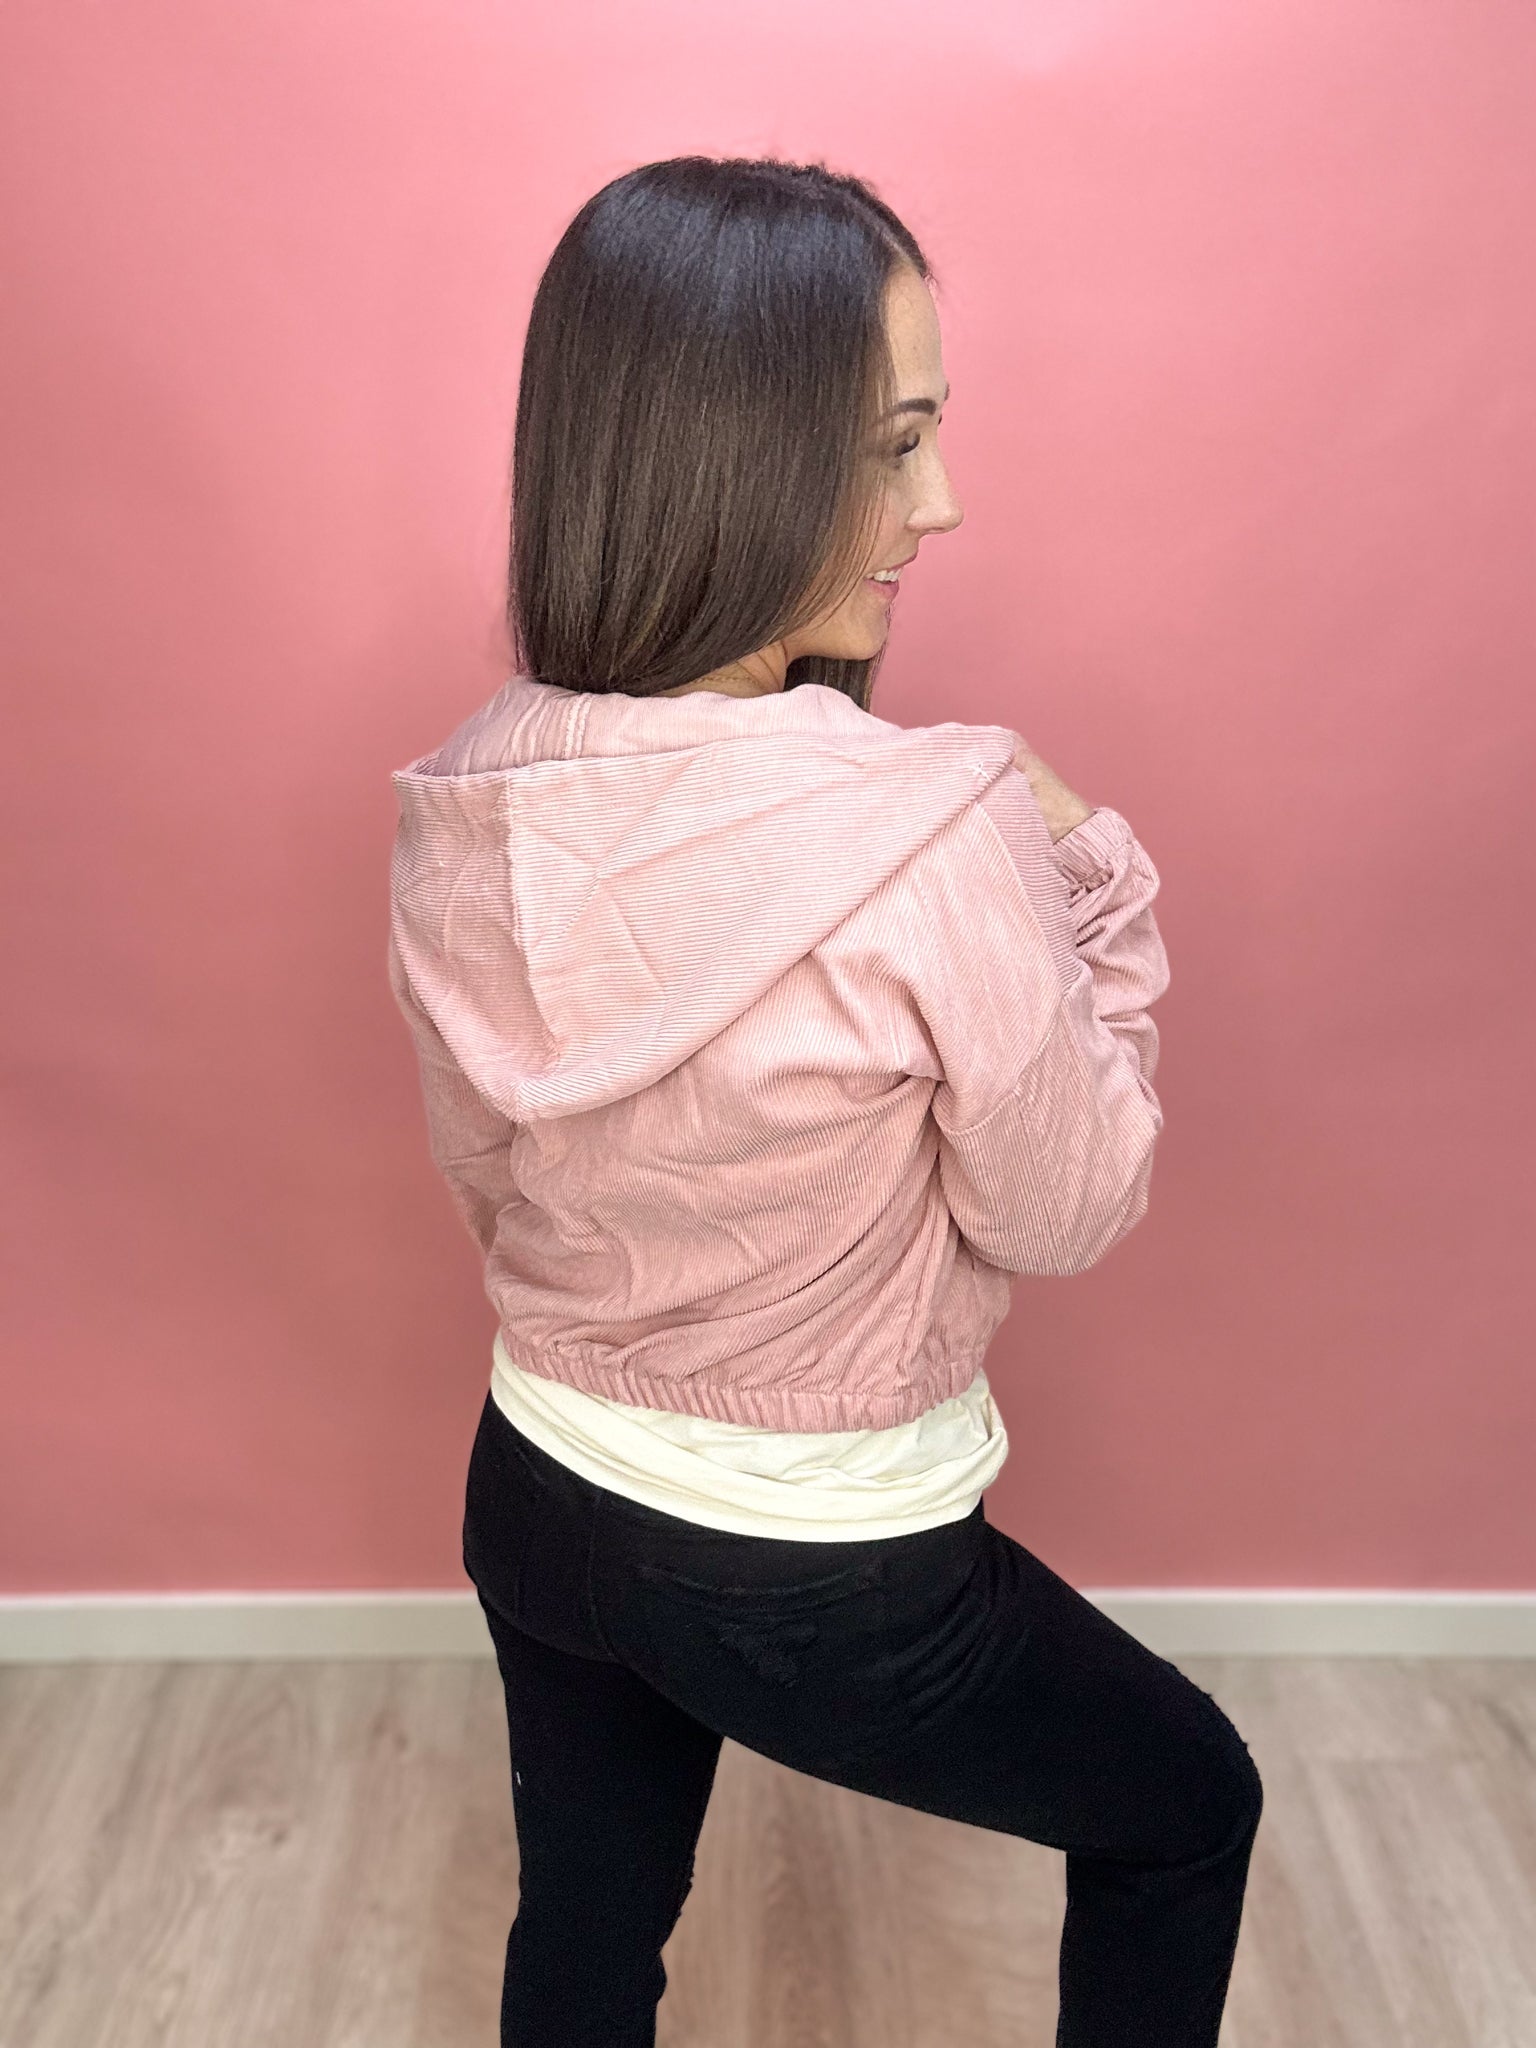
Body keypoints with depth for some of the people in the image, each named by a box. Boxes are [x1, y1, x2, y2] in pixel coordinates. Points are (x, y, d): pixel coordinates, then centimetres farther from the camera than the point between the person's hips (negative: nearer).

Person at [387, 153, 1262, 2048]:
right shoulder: (939, 837, -31)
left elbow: (478, 1172, 2)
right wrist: (1094, 888, -7)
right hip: (824, 1581, -4)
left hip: (536, 1502, 5)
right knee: (1189, 1805, 26)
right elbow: (1064, 1218, -15)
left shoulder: (457, 809, -12)